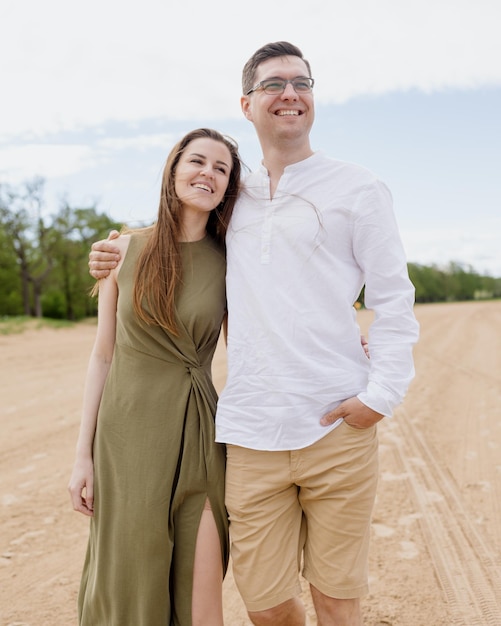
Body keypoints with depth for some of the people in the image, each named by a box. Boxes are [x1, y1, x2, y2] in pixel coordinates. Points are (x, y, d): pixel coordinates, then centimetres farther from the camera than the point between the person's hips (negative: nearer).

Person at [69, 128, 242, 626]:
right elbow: (103, 355, 3)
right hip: (129, 432, 0)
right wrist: (83, 453, 1)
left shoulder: (231, 261, 0)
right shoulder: (126, 249, -1)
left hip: (199, 435, 1)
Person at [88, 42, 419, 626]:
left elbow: (394, 301, 2)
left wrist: (381, 395, -10)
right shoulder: (234, 199, 14)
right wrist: (121, 257, 16)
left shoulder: (357, 188, 3)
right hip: (250, 434, 3)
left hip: (337, 427, -2)